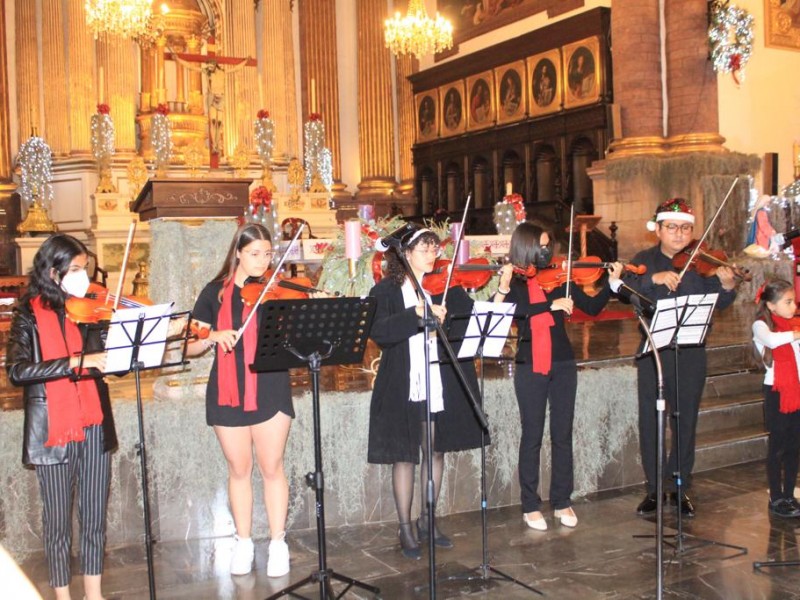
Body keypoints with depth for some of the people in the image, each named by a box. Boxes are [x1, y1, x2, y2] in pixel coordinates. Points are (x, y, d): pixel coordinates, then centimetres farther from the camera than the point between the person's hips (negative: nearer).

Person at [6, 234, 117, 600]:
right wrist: (76, 362, -27)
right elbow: (16, 370, -17)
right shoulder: (30, 315, -3)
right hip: (52, 428, -3)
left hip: (94, 425, 3)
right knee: (58, 520, 6)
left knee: (95, 517, 10)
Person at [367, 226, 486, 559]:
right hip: (403, 387, -4)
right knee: (405, 456, 4)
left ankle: (427, 521, 30)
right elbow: (379, 331, -20)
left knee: (436, 452, 13)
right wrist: (418, 313, -31)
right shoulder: (386, 291, -3)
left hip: (441, 386, 4)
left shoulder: (446, 288, 7)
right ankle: (406, 529, 18)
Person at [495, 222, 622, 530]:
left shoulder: (560, 278, 6)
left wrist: (612, 282, -8)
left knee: (562, 435, 7)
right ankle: (531, 505, 14)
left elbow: (592, 307, 4)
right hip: (530, 367, -3)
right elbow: (510, 310, -23)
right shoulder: (513, 282, -3)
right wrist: (552, 305, -30)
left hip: (562, 364, 3)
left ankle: (562, 502, 19)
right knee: (532, 436, 4)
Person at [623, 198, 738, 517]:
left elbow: (718, 302, -6)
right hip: (652, 351, 0)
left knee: (686, 421, 7)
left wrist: (727, 286, -27)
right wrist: (654, 278, -28)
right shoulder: (644, 261, 5)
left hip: (691, 353, 0)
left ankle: (680, 488, 22)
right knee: (650, 422, 4)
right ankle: (654, 487, 18)